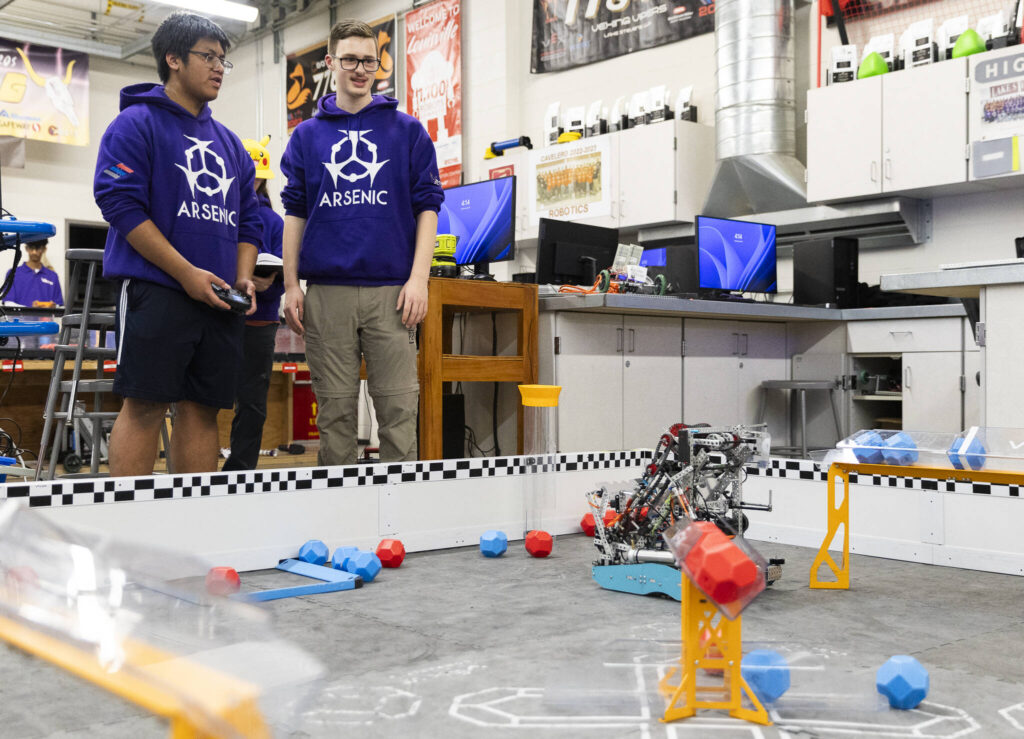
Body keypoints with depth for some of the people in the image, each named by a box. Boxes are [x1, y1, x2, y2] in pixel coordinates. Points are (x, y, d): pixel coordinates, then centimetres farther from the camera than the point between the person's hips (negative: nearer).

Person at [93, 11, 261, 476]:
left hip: (219, 300, 6)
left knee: (202, 409, 6)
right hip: (155, 292, -6)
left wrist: (244, 278, 5)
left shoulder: (228, 142, 21)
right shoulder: (137, 123, 0)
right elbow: (119, 202, -11)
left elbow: (248, 219, 23)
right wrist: (187, 274, -15)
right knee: (145, 406, -8)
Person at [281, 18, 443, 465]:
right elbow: (294, 213, 12)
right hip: (327, 291, 1)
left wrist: (418, 278, -6)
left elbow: (427, 206, 5)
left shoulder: (407, 130, 9)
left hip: (391, 290, -1)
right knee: (335, 411, 5)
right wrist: (291, 286, 3)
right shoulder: (307, 135, 13)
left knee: (398, 408, -3)